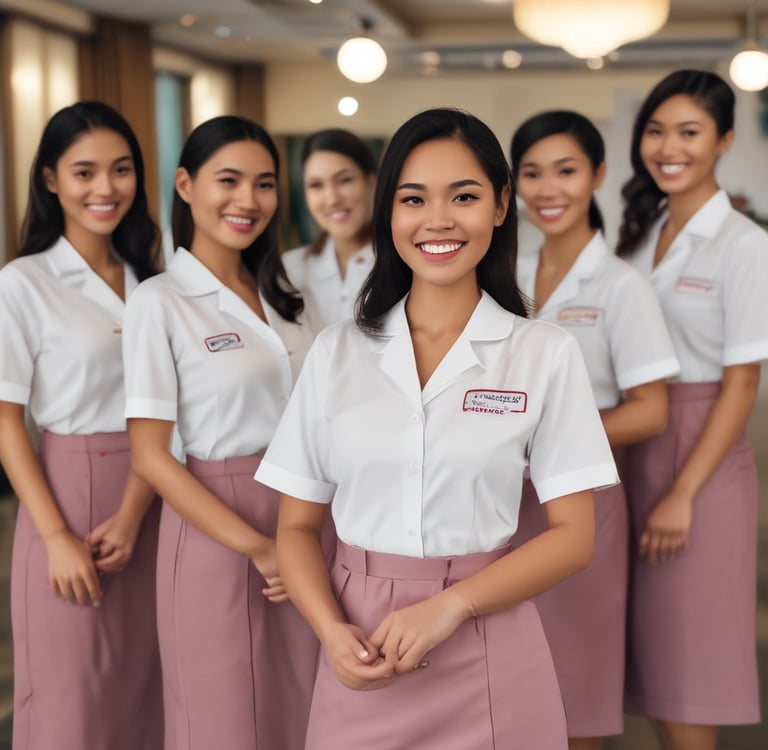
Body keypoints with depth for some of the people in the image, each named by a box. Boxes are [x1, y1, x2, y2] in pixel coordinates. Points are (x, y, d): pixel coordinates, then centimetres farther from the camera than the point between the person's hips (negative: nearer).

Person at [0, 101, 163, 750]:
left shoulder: (147, 278, 8)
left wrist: (134, 513, -7)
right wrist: (57, 537, -14)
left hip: (152, 498, 5)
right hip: (72, 490, -5)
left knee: (147, 687, 12)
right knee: (72, 696, 3)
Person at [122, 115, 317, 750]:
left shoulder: (279, 293, 8)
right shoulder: (162, 301, -10)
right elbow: (151, 456, -13)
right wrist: (257, 548, -16)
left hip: (301, 524, 5)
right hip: (216, 527, -5)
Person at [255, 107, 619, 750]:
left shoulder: (547, 354, -3)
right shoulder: (337, 352, 2)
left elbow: (573, 535, -4)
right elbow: (298, 528, 4)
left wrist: (448, 607, -16)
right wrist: (333, 633, -13)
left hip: (488, 659, -1)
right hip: (362, 648, 2)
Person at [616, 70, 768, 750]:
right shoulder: (639, 234, 9)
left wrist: (683, 492, -16)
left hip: (702, 454, -6)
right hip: (635, 451, 6)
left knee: (683, 659, 1)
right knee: (647, 654, 11)